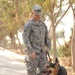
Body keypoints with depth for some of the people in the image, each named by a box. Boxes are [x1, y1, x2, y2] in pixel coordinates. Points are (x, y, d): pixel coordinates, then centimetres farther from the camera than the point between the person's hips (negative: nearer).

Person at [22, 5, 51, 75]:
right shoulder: (28, 24, -11)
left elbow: (46, 36, 17)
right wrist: (31, 51, -26)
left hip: (41, 52, 7)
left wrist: (48, 47, 0)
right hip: (32, 52, -7)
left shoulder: (42, 24, 12)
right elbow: (25, 38, -19)